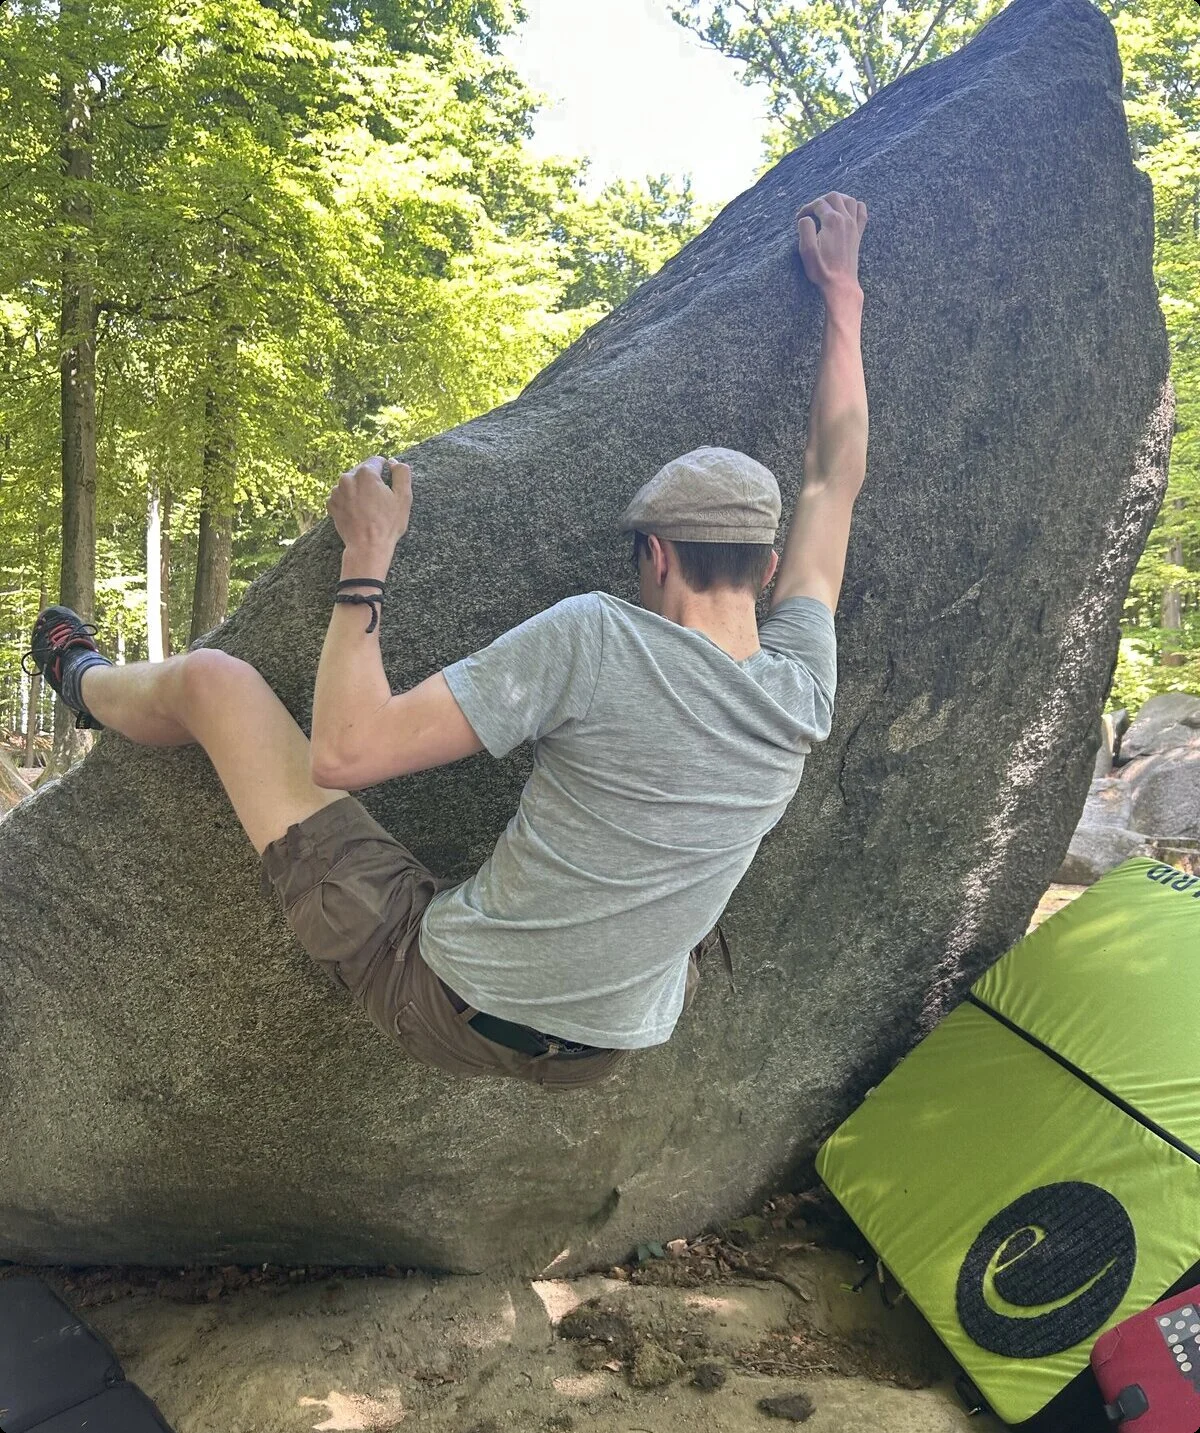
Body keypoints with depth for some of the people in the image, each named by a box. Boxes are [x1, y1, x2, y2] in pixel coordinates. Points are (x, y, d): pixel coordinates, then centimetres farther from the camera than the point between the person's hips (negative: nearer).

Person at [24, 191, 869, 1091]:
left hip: (445, 1003, -4)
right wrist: (842, 295, 18)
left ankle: (87, 681, 38)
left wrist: (366, 562, -12)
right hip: (604, 1058, 5)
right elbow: (835, 478, 7)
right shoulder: (801, 693, -8)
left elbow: (344, 753, -24)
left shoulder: (594, 638, -25)